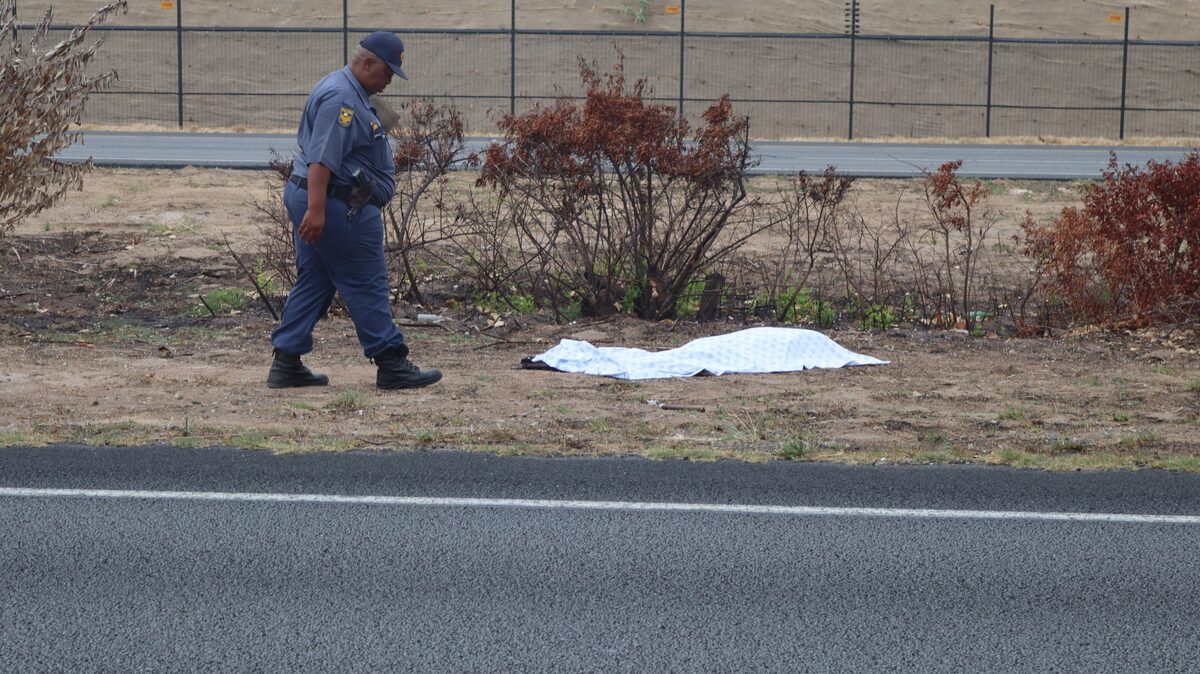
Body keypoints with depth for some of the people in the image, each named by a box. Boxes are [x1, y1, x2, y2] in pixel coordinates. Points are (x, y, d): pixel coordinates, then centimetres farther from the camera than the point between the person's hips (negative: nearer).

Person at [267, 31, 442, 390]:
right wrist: (316, 210, -31)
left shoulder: (344, 90, 18)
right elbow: (322, 159, -26)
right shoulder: (342, 98, -18)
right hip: (338, 205, -11)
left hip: (310, 199, 11)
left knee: (312, 282, 12)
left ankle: (286, 363, 11)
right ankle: (391, 365, 2)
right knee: (366, 285, -4)